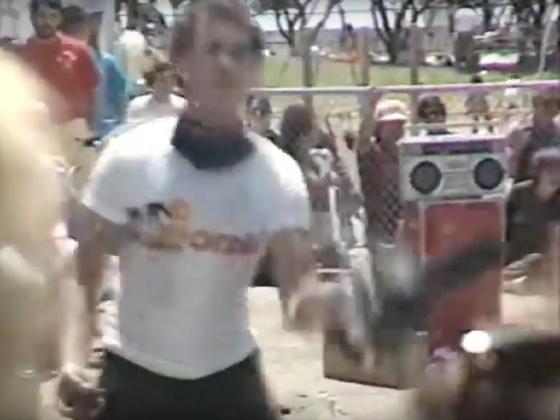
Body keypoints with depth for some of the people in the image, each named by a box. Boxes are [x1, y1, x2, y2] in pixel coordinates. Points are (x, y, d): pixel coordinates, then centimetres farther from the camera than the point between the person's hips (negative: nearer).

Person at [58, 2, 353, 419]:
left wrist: (319, 300, -43)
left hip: (228, 373, 1)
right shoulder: (130, 157, -12)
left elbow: (298, 285, -19)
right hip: (132, 371, -1)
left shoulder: (277, 174, -11)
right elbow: (87, 266, -3)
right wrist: (74, 357, -15)